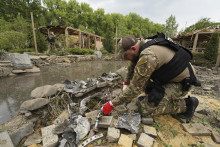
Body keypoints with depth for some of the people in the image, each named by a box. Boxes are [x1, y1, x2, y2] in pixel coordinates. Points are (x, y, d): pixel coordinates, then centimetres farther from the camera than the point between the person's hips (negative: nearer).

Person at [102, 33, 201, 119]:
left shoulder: (148, 57, -33)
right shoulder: (142, 44, -3)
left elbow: (134, 88, -29)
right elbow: (133, 66, 12)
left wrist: (112, 104, -18)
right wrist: (126, 83, 24)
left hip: (181, 82, -9)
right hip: (167, 76, 9)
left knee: (143, 108, -18)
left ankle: (185, 104, -2)